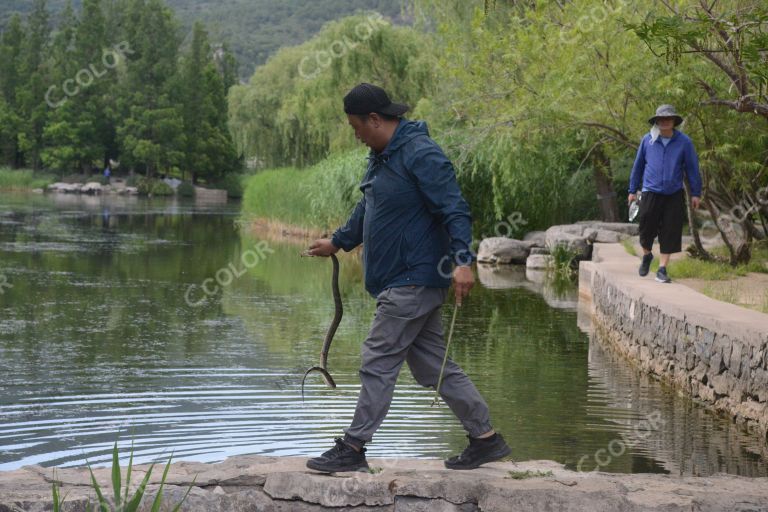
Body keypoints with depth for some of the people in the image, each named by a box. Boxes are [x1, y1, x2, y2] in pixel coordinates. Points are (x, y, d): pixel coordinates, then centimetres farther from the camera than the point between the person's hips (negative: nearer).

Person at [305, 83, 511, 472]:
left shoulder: (421, 156, -17)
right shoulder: (381, 156, 14)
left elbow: (455, 212, -22)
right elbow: (367, 210, 29)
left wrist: (461, 261, -33)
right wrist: (337, 242, 39)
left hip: (414, 281, -10)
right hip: (402, 282, 10)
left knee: (378, 361, -5)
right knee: (433, 366, 11)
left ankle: (353, 448, 3)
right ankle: (486, 438, 18)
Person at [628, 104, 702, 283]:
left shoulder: (684, 142, -1)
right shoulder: (647, 140, 2)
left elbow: (692, 168, 3)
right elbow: (638, 165, 11)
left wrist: (696, 193, 2)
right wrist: (633, 190, 12)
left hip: (674, 195, 0)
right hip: (651, 193, 0)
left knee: (670, 233, -2)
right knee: (647, 228, 1)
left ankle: (662, 269, 7)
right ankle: (647, 255, 31)